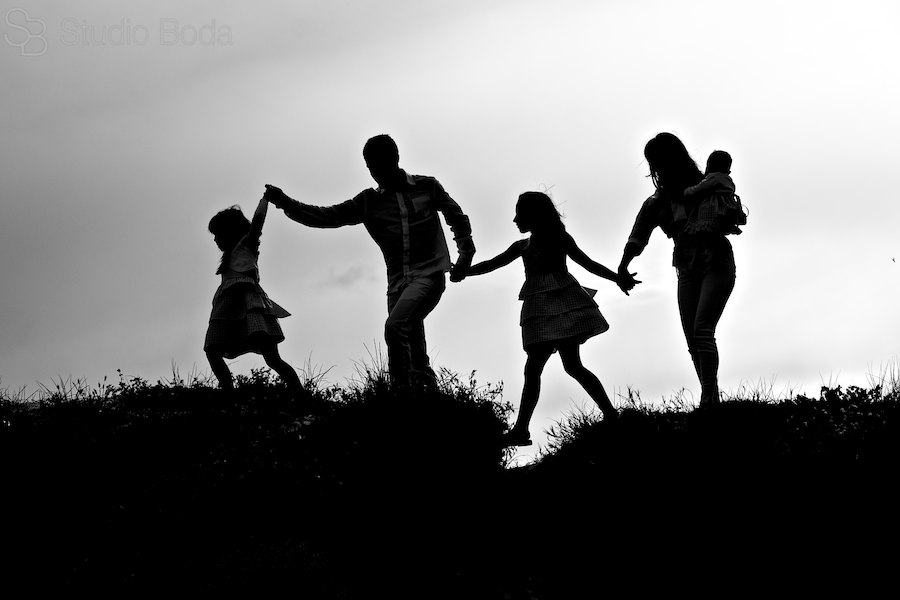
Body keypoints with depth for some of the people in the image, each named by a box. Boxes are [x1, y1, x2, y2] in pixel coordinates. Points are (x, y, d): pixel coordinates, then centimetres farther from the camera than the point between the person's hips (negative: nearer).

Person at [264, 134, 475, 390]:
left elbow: (457, 217, 20)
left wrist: (465, 254, 11)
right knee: (410, 345, -1)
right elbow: (327, 216, 7)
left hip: (430, 273, -4)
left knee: (395, 325, -27)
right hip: (398, 281, 4)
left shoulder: (427, 187, 7)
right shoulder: (368, 202, 12)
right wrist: (286, 203, -5)